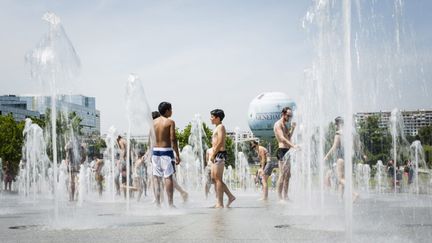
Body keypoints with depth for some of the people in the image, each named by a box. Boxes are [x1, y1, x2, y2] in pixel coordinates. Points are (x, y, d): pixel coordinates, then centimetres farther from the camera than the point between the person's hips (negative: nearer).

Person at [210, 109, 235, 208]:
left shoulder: (220, 127, -8)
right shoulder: (217, 128, 21)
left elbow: (220, 142, -18)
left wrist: (213, 154, -17)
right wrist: (213, 154, 14)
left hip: (219, 154, -10)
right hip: (216, 155, 10)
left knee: (218, 178, -7)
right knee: (214, 178, 11)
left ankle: (220, 203, -5)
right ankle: (230, 196, 13)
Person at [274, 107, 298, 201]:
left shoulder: (285, 125, 22)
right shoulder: (278, 124, -9)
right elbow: (282, 138, -21)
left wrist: (292, 128, 8)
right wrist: (293, 145, -31)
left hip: (287, 151, 10)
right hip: (282, 150, -10)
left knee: (288, 175, 9)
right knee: (282, 174, -12)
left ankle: (285, 197, 13)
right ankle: (280, 198, -12)